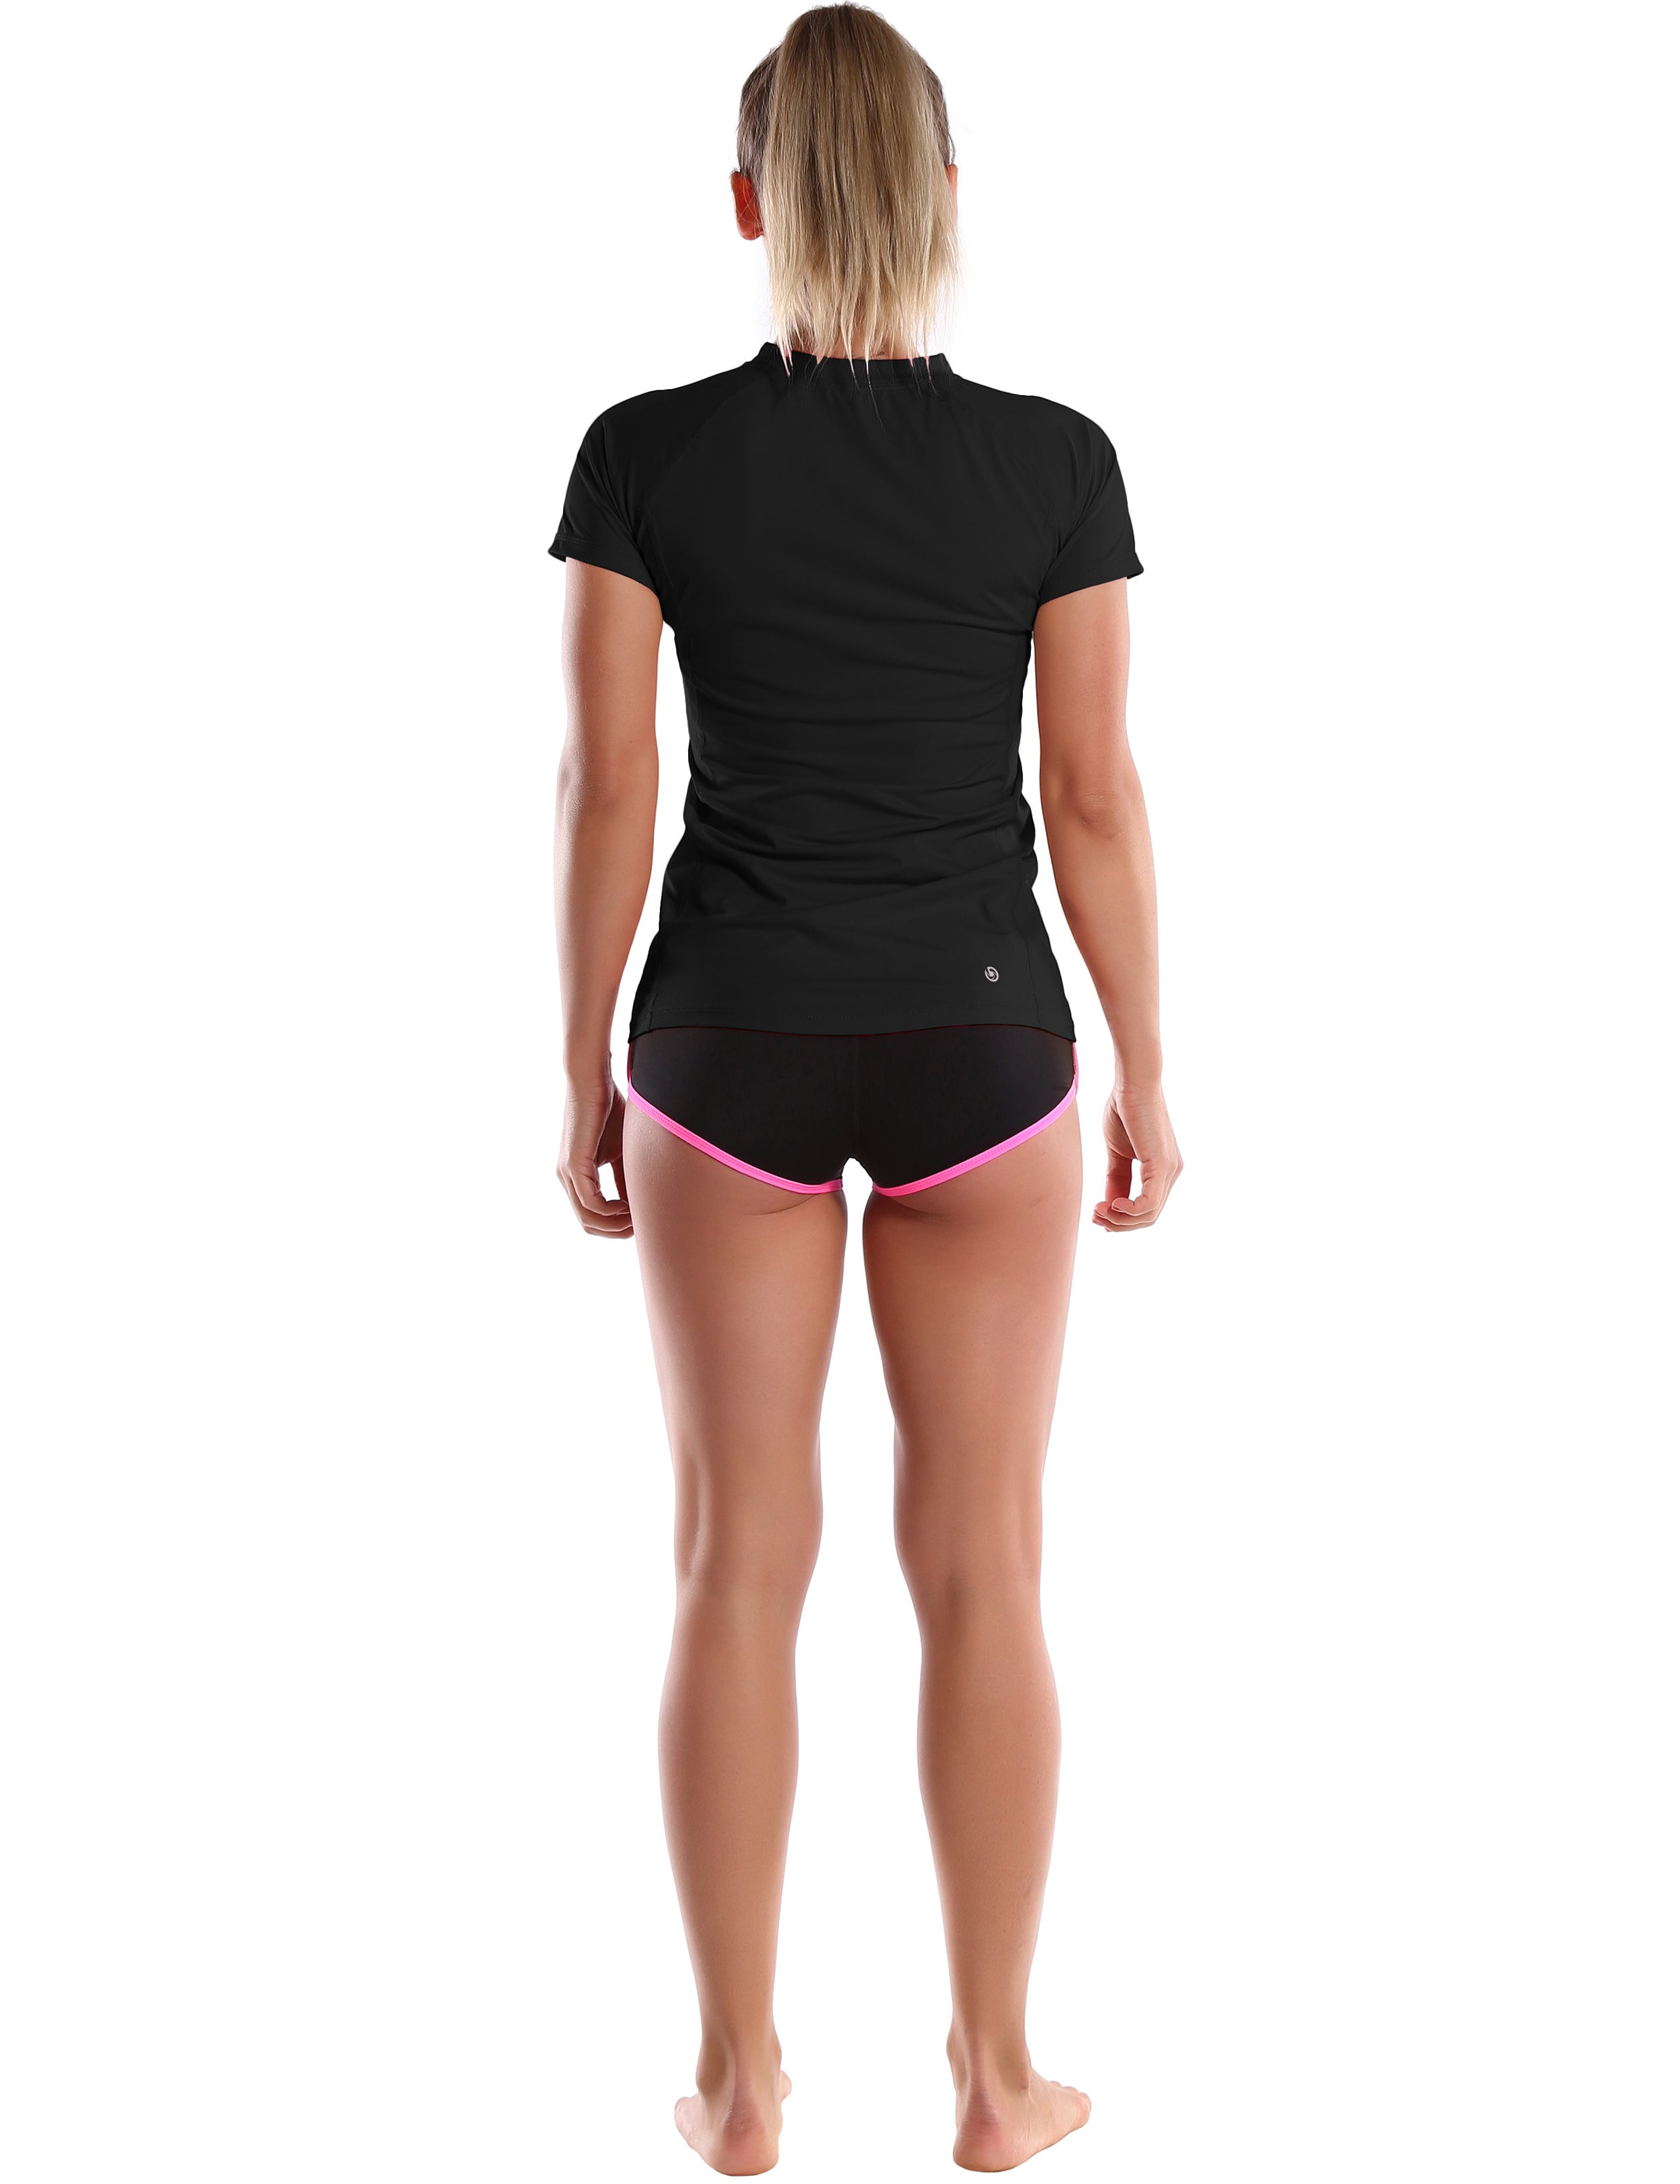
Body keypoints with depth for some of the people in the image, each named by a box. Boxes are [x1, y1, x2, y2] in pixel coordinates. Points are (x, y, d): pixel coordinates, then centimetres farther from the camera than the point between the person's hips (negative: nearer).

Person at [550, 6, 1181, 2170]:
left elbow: (606, 791, -5)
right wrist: (1145, 1074, 6)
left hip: (730, 1038, 0)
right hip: (976, 1040, 0)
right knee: (980, 1565, 9)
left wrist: (584, 1072, 5)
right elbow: (1093, 799, -4)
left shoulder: (647, 455, -7)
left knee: (742, 1555, 9)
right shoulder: (1054, 462, -7)